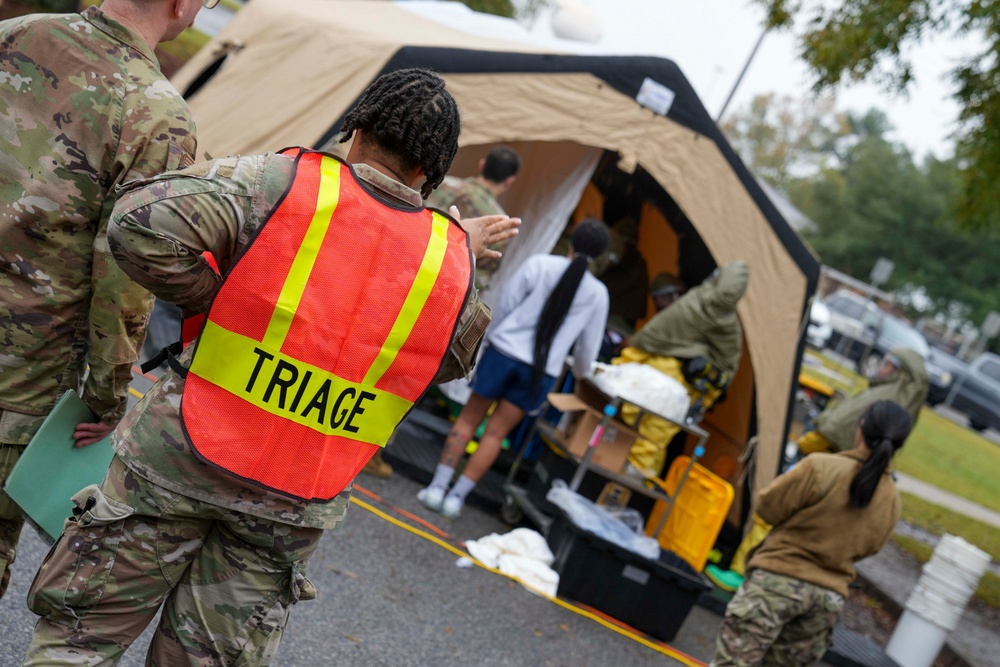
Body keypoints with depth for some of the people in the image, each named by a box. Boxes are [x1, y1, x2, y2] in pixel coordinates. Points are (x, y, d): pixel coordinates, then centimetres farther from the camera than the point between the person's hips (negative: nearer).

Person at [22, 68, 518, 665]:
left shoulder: (284, 183, -12)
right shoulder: (449, 264, -4)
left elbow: (141, 224, -23)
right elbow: (454, 358, 16)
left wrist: (216, 300, -7)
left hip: (181, 458, -2)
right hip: (294, 504, 3)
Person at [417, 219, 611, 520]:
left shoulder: (539, 264, -3)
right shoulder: (598, 294, 2)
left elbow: (504, 305, 0)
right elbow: (588, 345, 10)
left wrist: (490, 337, 16)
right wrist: (581, 371, 30)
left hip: (504, 351, -1)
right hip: (542, 371, 1)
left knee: (468, 418, 11)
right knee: (496, 433, 9)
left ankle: (437, 488, 10)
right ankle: (456, 497, 11)